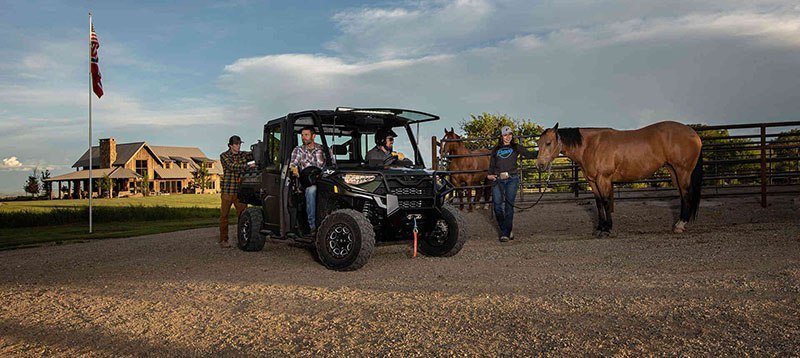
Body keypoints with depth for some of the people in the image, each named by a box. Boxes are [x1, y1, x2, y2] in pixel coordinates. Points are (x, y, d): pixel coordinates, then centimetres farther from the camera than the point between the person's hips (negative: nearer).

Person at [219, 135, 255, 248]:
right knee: (224, 215, 1)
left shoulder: (242, 155, 13)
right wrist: (248, 166, -26)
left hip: (240, 190, 3)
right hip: (227, 190, -3)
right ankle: (223, 240, 9)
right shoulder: (224, 156, 0)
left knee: (243, 214, -2)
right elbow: (232, 166, -16)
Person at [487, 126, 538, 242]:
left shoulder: (516, 148, 13)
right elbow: (491, 164, 15)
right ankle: (505, 229, 13)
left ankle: (506, 233, -3)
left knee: (509, 205, -6)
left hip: (512, 179, -1)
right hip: (497, 180, 1)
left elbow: (529, 154, 3)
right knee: (497, 205, -6)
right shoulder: (496, 149, 17)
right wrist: (490, 174, -4)